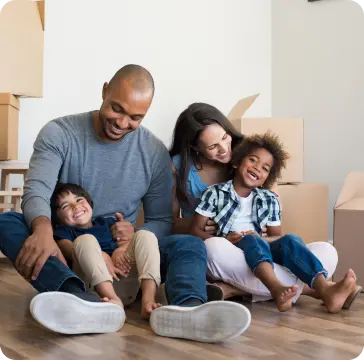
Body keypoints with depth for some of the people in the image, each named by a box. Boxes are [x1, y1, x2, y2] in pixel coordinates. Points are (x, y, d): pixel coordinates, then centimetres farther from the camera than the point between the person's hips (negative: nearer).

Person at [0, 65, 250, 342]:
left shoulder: (156, 153, -1)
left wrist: (138, 234, -22)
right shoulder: (59, 133, -6)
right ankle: (84, 305, -54)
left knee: (190, 245, -22)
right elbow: (37, 191, -19)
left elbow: (162, 221, 3)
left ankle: (185, 309, -58)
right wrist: (43, 228, -43)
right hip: (64, 248, 0)